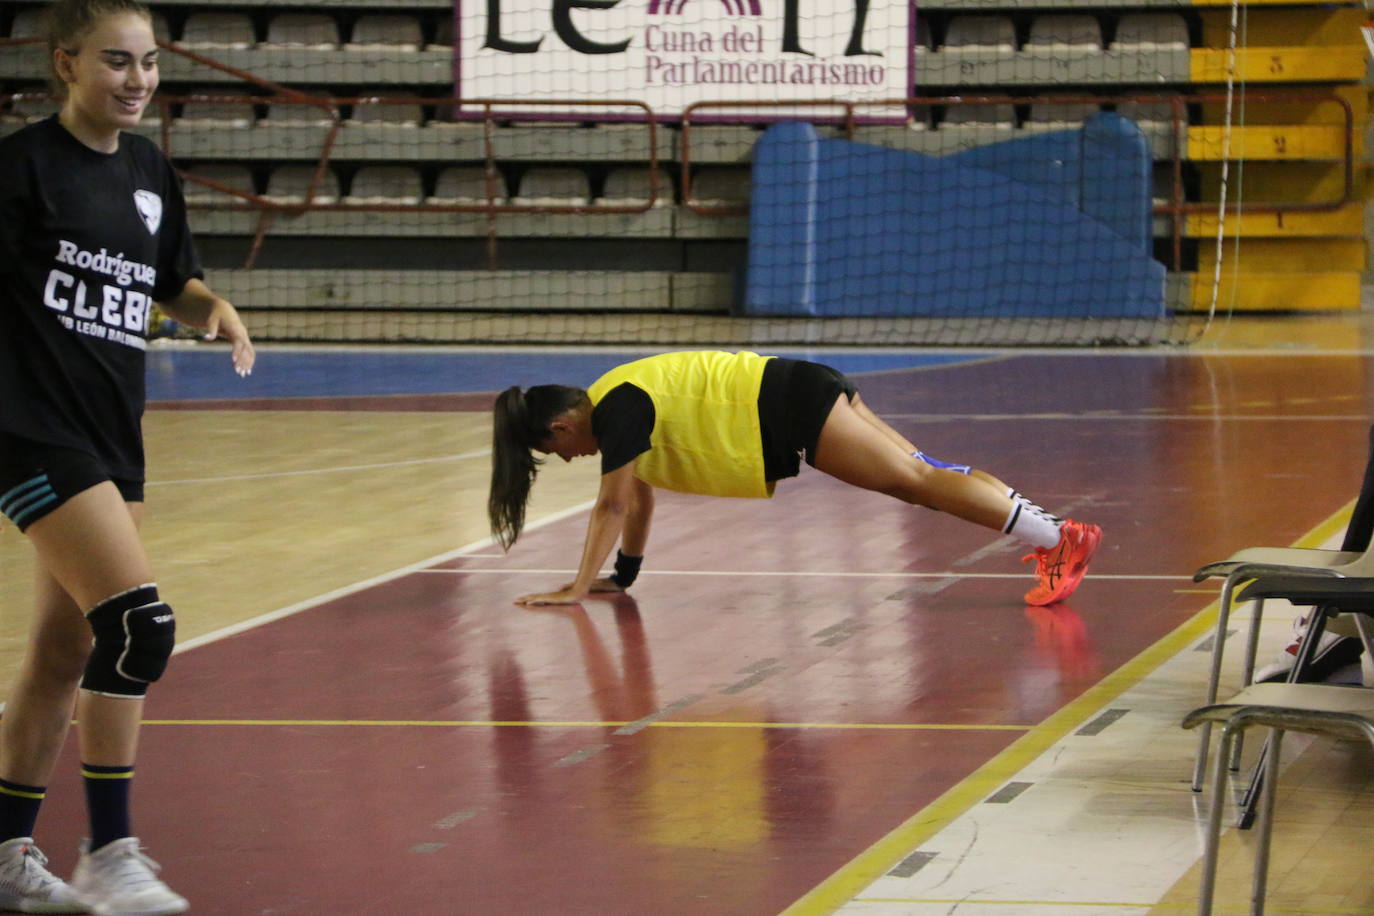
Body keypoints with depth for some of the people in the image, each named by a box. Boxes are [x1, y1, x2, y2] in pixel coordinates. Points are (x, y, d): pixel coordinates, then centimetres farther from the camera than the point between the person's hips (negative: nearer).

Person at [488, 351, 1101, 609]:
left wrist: (577, 590, -14)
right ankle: (1049, 531, 5)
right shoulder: (617, 402, 14)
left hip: (790, 406, -9)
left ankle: (1060, 537, -19)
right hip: (792, 401, 9)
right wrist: (623, 574, 27)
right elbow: (639, 497, 25)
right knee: (920, 475, 6)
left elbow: (611, 507, -17)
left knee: (917, 480, -13)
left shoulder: (618, 411, -15)